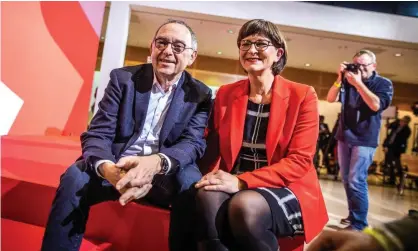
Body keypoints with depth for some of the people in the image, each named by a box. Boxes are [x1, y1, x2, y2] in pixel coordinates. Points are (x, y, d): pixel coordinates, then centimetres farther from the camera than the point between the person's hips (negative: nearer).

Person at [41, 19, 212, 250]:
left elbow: (193, 142, -10)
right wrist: (108, 168, -31)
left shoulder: (199, 94, 1)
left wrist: (157, 162, -34)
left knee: (194, 185, -31)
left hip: (166, 172, 0)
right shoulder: (123, 78, 1)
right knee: (75, 178, -27)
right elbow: (97, 133, -6)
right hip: (118, 164, 1)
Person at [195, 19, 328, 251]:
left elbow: (299, 160, -10)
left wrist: (241, 182, -22)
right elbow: (212, 149, 8)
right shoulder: (226, 94, 8)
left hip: (285, 190, -1)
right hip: (235, 186, 2)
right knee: (207, 196, -32)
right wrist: (209, 178, -16)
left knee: (244, 205, -35)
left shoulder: (302, 95, -2)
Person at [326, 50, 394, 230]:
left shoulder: (384, 84, -2)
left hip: (364, 139, -5)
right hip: (344, 137, 5)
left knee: (356, 181, -12)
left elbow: (376, 105, -19)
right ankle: (353, 215, 27)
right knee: (346, 179, 12)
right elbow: (330, 99, 1)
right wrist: (340, 79, -11)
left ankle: (359, 224, -2)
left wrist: (359, 84, -20)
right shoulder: (348, 81, 8)